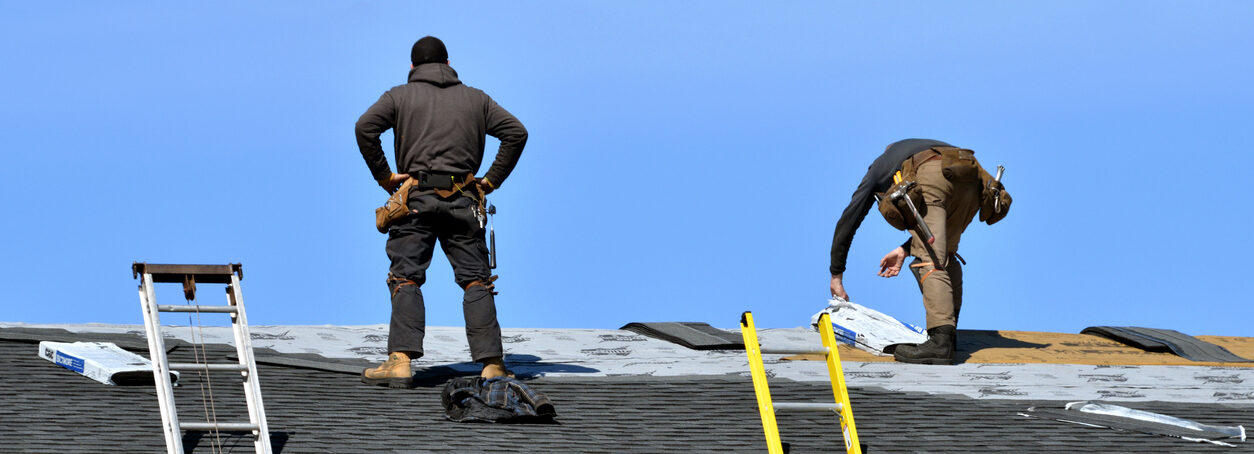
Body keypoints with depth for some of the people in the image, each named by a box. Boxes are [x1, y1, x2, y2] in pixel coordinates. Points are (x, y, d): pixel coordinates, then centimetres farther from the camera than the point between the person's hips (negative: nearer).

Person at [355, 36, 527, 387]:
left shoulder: (400, 96, 10)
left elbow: (365, 127, -6)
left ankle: (400, 361, -15)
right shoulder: (475, 99, 17)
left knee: (406, 279, -1)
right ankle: (492, 364, -4)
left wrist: (383, 176, 0)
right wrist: (491, 180, 9)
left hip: (416, 198, -2)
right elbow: (516, 132, 8)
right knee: (476, 280, 4)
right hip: (463, 202, 2)